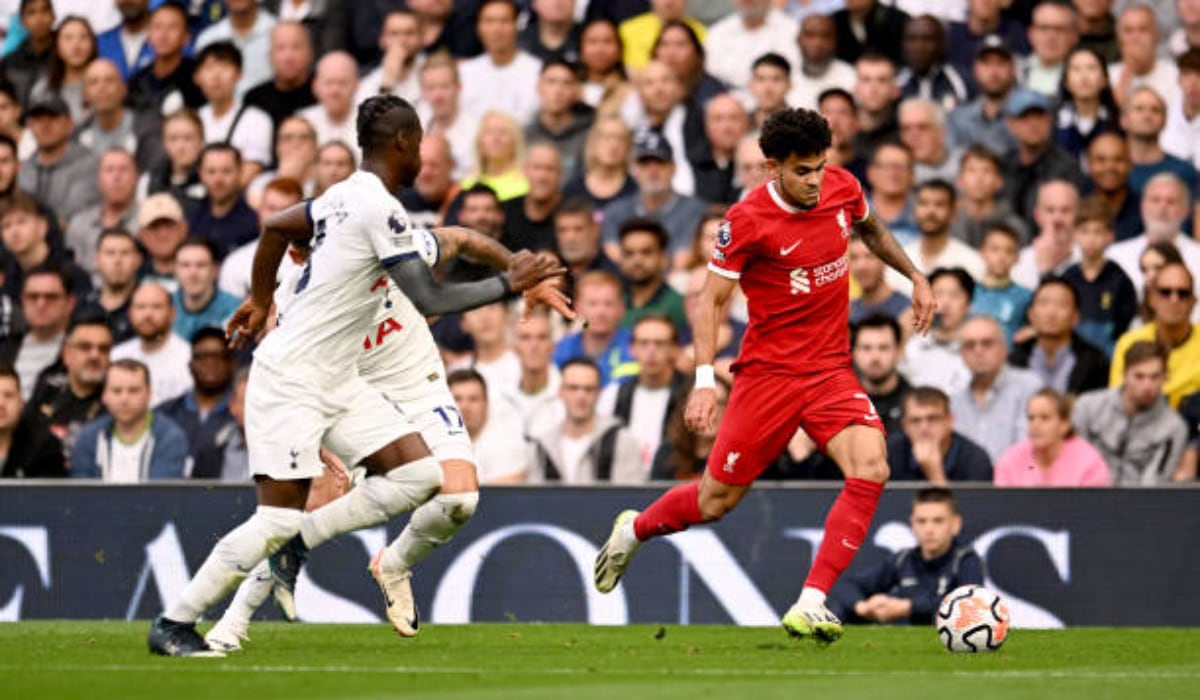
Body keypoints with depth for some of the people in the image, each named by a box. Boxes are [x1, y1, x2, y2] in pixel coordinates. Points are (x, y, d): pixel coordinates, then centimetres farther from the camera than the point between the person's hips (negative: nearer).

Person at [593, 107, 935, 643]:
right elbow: (711, 299, -9)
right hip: (768, 372, -4)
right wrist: (704, 379, -18)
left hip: (831, 370, 4)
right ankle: (633, 530, 36)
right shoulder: (747, 221, -15)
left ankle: (809, 606, -19)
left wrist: (916, 278, 26)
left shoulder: (842, 187, 0)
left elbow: (871, 229, 25)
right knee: (717, 499, 3)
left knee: (870, 468, -21)